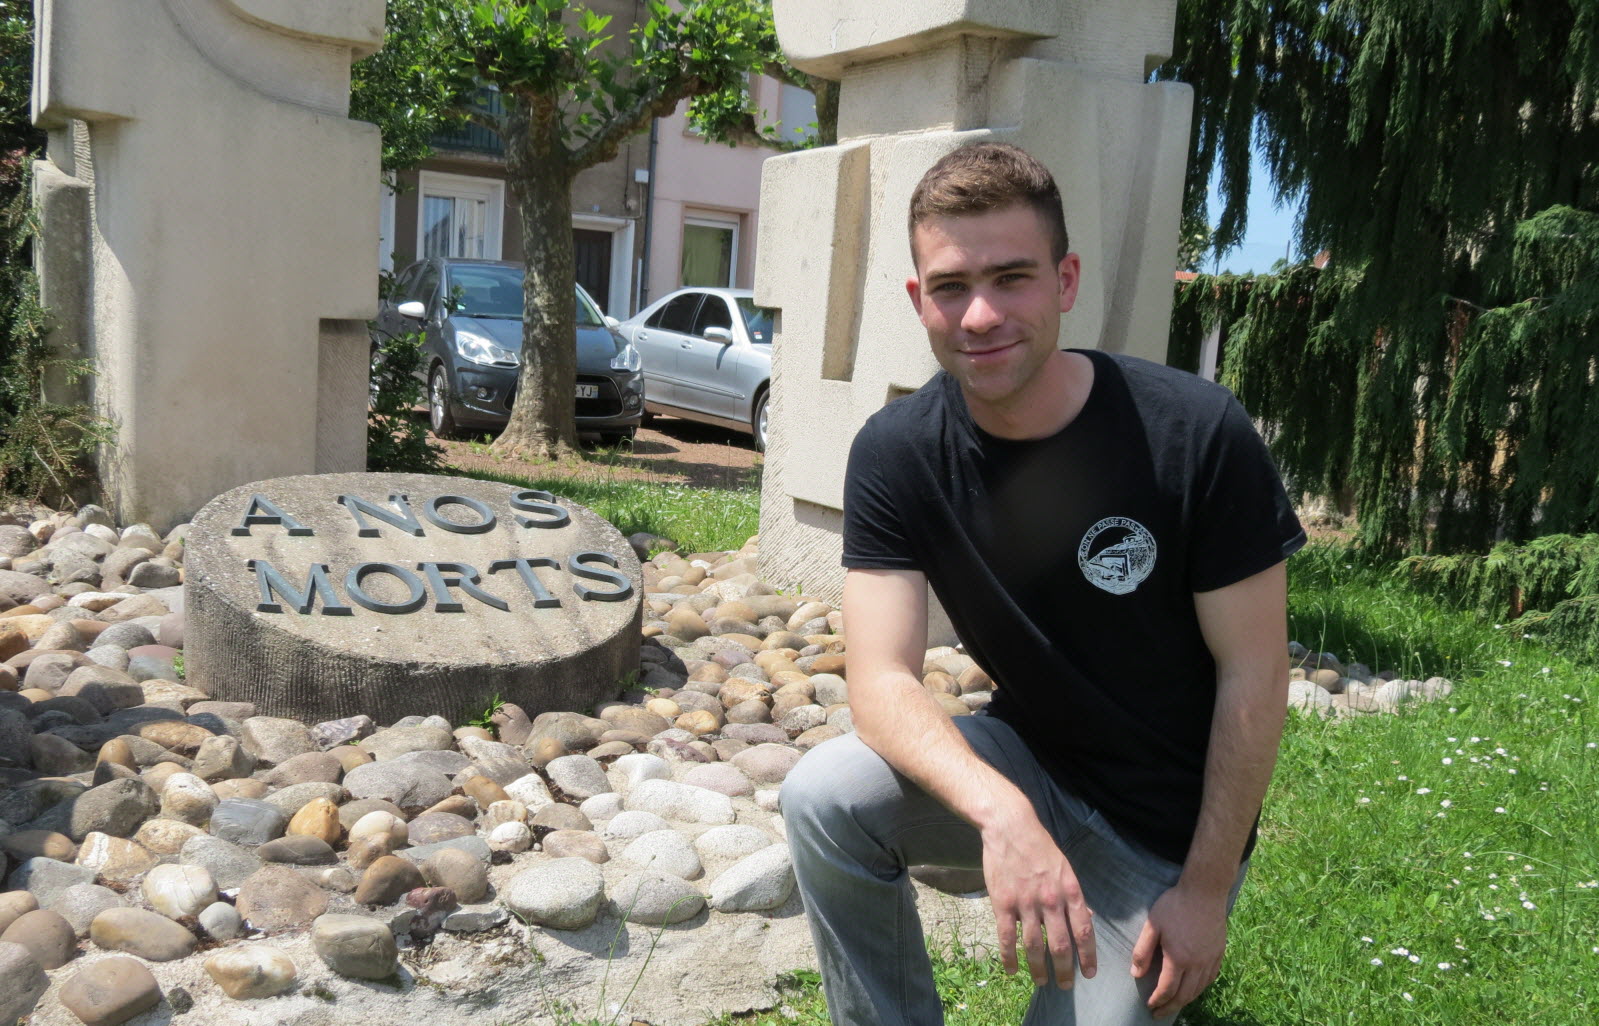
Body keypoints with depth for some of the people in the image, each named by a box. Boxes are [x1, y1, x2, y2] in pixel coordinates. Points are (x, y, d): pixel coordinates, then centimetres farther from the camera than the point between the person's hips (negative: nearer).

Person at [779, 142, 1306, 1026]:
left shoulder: (1196, 436, -22)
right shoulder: (895, 455, -14)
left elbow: (1252, 675, -14)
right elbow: (881, 681, -21)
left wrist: (1206, 890, -10)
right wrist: (1001, 810, -40)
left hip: (1166, 827, -1)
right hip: (1023, 764, 2)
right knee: (824, 794, -23)